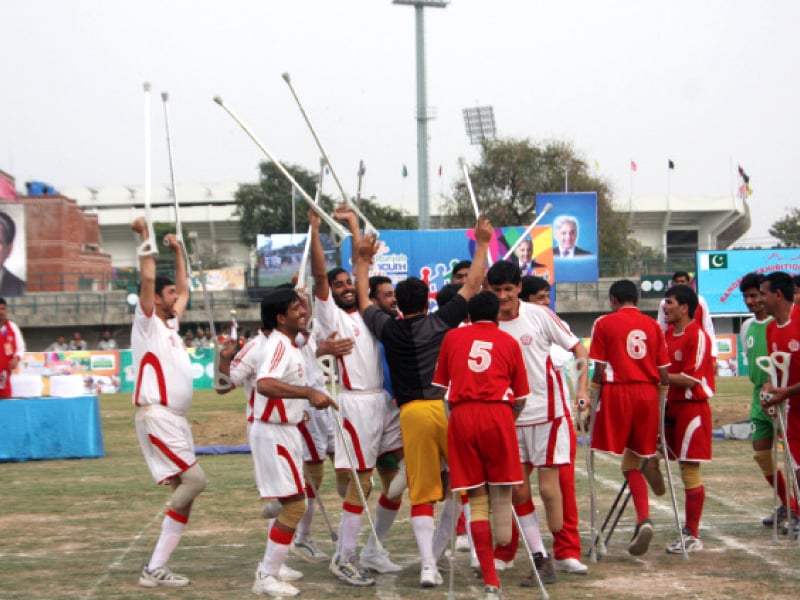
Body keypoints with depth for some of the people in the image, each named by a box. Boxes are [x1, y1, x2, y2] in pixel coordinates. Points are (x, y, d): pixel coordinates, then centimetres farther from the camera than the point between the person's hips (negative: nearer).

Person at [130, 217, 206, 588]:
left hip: (177, 419, 9)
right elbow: (147, 280, -15)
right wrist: (145, 239, -14)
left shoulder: (170, 324, 19)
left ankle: (155, 569, 2)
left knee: (184, 494, 3)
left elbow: (184, 288, 33)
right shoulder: (147, 324, -2)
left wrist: (177, 251, 31)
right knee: (194, 479, -18)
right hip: (157, 417, -9)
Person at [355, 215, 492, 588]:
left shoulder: (387, 329, 6)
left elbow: (363, 299, 24)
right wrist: (482, 244, 18)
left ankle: (428, 564, -5)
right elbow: (472, 285, 10)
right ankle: (440, 542, 16)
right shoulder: (441, 321, 2)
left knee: (421, 492, 2)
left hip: (411, 413, 1)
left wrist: (363, 260, 34)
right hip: (446, 406, -1)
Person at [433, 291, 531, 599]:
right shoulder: (508, 342, 11)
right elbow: (521, 397, 12)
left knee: (477, 499, 3)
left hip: (461, 416, 2)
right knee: (501, 489, 14)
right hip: (498, 414, -1)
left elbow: (439, 384, 19)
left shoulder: (452, 337, 15)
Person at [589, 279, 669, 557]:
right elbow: (664, 375, 9)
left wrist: (594, 402, 4)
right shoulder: (653, 325, 11)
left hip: (617, 391, -4)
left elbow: (599, 370, -4)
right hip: (648, 393, 4)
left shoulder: (604, 323, 2)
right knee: (632, 465, 11)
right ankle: (644, 518, -9)